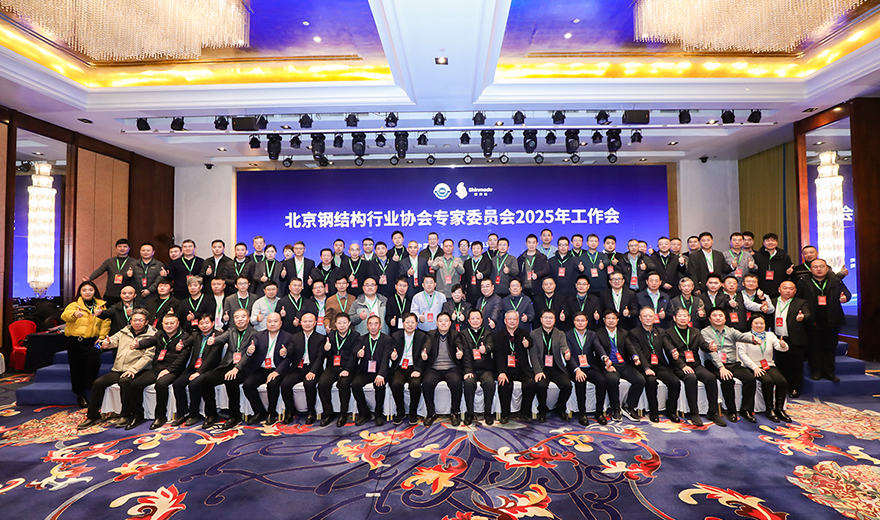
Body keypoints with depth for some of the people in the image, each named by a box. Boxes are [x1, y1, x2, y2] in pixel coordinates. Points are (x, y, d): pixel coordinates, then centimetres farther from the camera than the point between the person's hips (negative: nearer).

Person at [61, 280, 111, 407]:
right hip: (75, 341, 0)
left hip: (92, 340, 0)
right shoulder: (74, 305, 3)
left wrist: (101, 336, -7)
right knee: (77, 367, 5)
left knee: (93, 363, -16)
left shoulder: (101, 305, 9)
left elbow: (106, 322, 5)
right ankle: (80, 394, 20)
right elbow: (65, 315, -18)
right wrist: (74, 314, -41)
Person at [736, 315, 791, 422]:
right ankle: (769, 410, -14)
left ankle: (779, 409, -6)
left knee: (782, 382, -22)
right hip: (753, 367, -4)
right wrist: (755, 367, -13)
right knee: (768, 381, -29)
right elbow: (741, 354, -6)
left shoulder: (770, 335, 16)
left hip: (769, 366, 4)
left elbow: (782, 348, 1)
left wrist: (783, 345, -24)